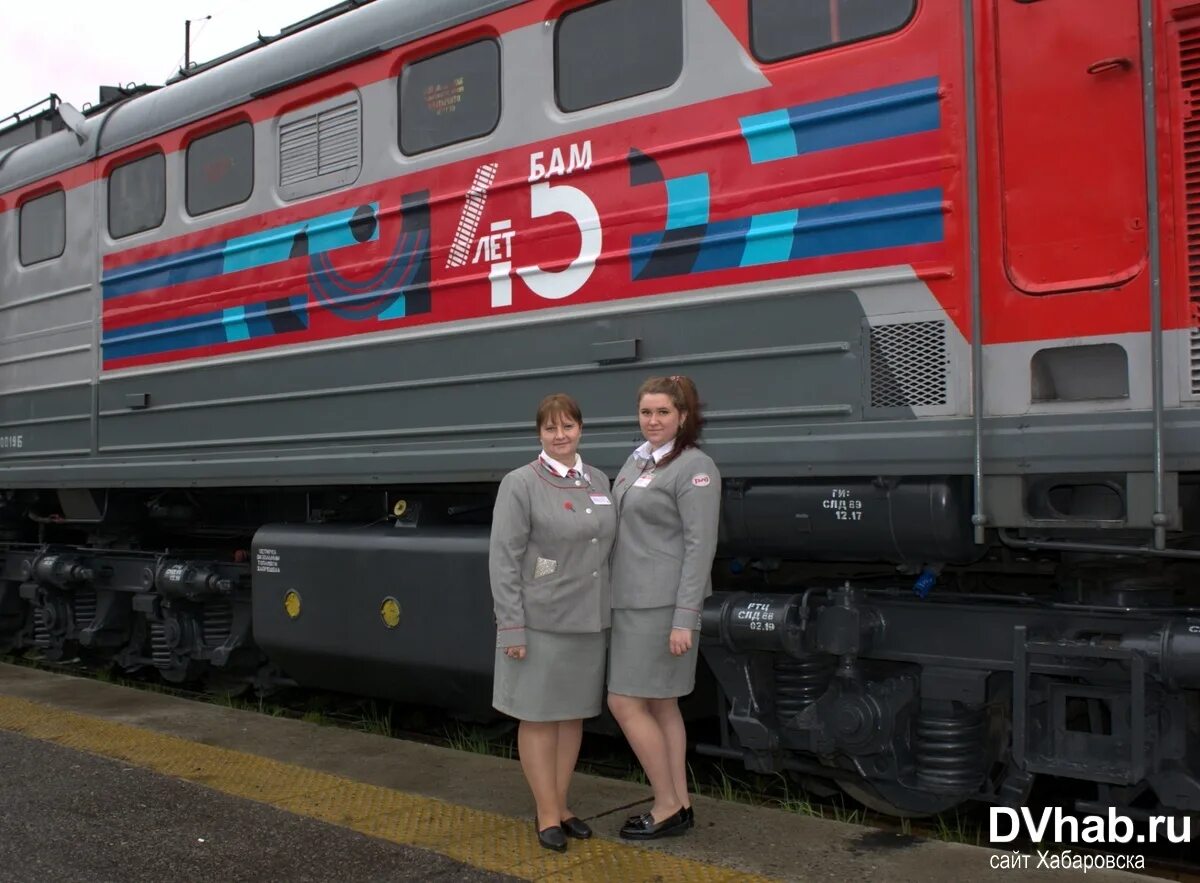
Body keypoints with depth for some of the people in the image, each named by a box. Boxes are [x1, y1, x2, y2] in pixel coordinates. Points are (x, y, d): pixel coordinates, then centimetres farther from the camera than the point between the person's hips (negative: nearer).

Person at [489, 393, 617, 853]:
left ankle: (562, 804, 27)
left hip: (588, 621, 6)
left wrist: (611, 612, 9)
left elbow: (608, 550, 12)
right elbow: (503, 560, -11)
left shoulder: (598, 481, 8)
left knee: (573, 715, 14)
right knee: (539, 717, 5)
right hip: (540, 621, -5)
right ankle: (547, 814, 17)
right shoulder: (520, 484, -9)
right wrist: (512, 627, -15)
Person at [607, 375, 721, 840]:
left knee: (625, 704, -5)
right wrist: (610, 595, 15)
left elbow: (700, 546, -16)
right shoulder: (638, 460, 12)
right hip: (632, 600, 8)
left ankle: (668, 807, 8)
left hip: (662, 604, -8)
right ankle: (679, 804, 22)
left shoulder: (694, 467, -12)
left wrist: (685, 619, -20)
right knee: (661, 705, 12)